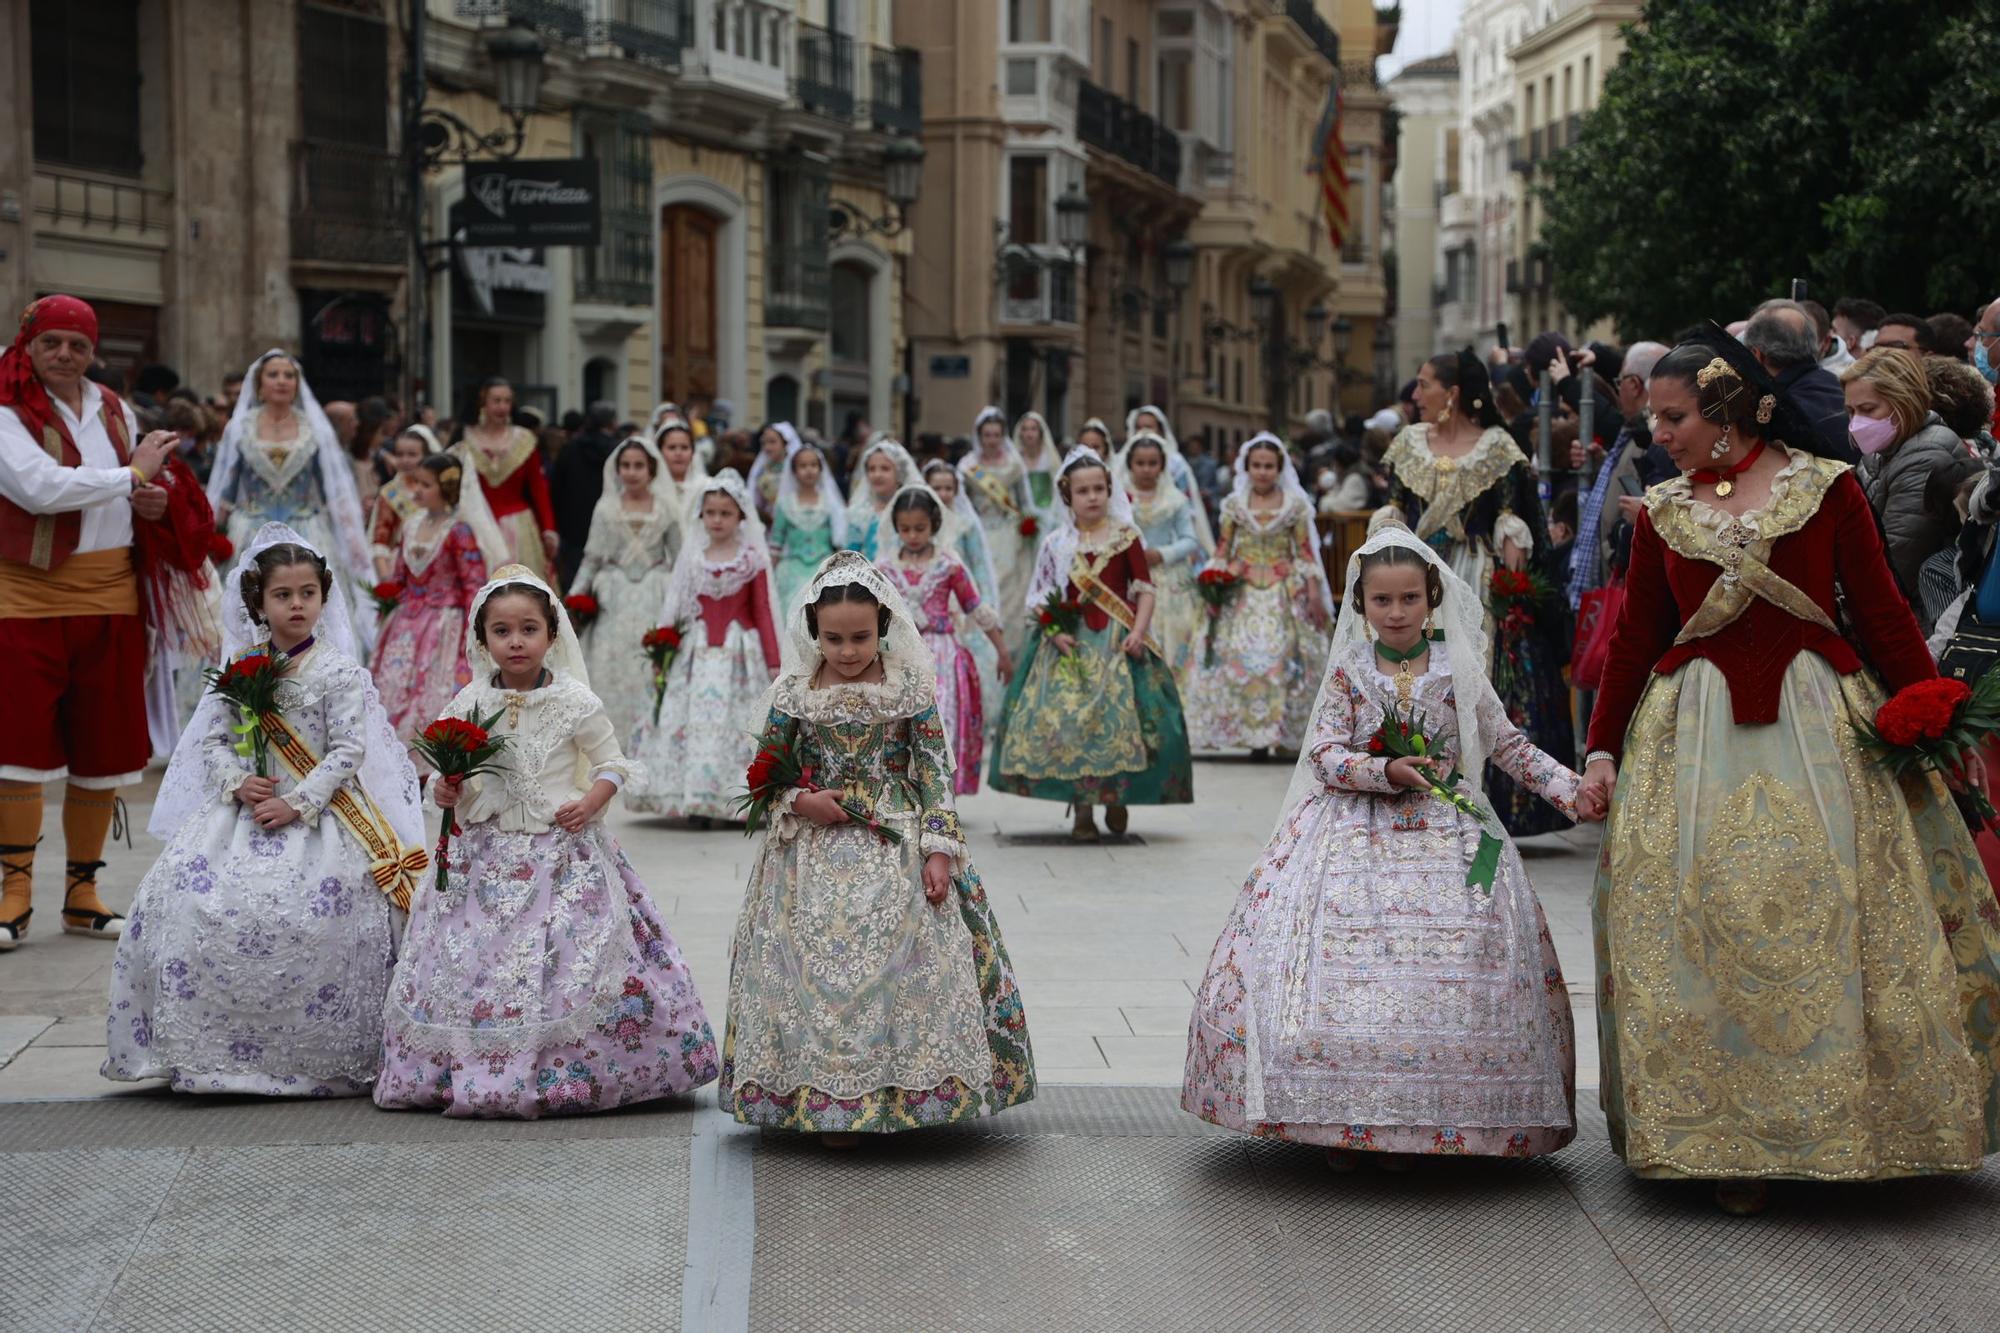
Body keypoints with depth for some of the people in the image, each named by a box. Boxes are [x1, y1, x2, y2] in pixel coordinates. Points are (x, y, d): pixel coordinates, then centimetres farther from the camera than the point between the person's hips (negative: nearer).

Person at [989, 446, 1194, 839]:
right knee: (1068, 717, -9)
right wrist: (1055, 632, -9)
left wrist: (1138, 631, -10)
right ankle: (1081, 810, 1)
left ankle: (1116, 799, 9)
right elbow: (1042, 599, 7)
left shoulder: (1125, 537, 5)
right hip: (1072, 641, 1)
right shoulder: (1056, 543, 7)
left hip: (1118, 640, -1)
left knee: (1120, 716, -11)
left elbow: (1144, 589, 3)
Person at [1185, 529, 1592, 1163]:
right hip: (1354, 826, -1)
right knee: (1344, 965, -11)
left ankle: (1402, 1119, 2)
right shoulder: (1349, 672, 3)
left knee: (1444, 971, -9)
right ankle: (1343, 1117, 0)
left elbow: (1509, 746, 10)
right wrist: (1386, 772, -18)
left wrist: (1571, 791, 1)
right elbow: (1325, 753, -3)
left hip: (1444, 836, 1)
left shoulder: (1458, 670, 5)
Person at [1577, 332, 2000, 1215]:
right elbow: (1634, 639, 12)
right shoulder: (1661, 511, 8)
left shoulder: (1825, 488, 1)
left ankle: (1853, 1121, 10)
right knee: (1710, 921, -3)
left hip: (1817, 720, -2)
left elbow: (1881, 613, 0)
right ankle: (1730, 1139, 4)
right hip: (1695, 734, 2)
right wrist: (1603, 750, 8)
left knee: (1830, 910, -3)